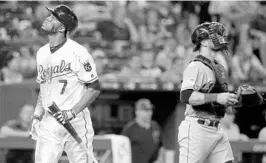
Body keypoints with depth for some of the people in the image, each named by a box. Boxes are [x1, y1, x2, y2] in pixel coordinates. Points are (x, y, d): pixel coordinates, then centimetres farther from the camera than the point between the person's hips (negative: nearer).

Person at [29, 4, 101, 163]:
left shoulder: (77, 52, -11)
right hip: (48, 123, 5)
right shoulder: (42, 53, 10)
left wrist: (72, 112, -17)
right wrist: (37, 113, 7)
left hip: (76, 121, -5)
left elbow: (95, 88, -8)